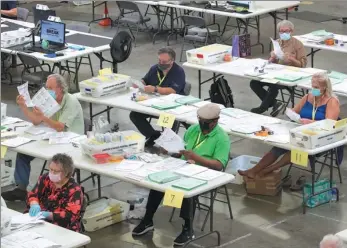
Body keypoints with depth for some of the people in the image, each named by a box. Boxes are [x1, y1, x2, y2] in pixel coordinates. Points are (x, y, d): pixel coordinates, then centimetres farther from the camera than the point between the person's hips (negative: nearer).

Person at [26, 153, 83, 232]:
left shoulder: (74, 190, -10)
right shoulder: (45, 179, 7)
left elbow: (71, 216, -19)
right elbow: (33, 194, 5)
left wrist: (48, 215, -29)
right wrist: (34, 205, -18)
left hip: (62, 230, -6)